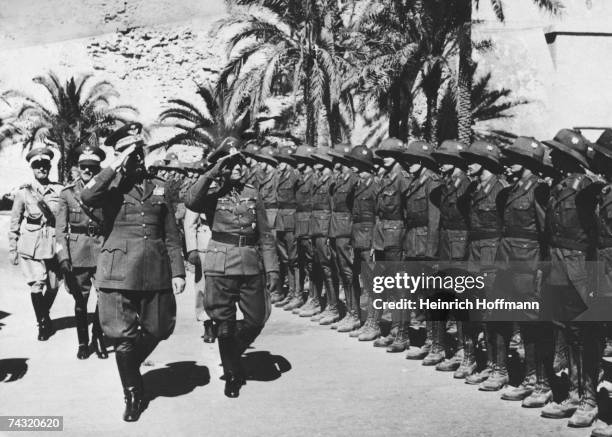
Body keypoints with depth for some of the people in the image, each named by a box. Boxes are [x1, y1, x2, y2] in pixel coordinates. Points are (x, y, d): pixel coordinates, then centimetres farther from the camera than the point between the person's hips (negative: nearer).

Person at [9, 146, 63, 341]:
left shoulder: (59, 191, 2)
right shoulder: (23, 192, 2)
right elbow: (14, 223, 7)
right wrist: (12, 249, 6)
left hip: (54, 244, 1)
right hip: (31, 245, -1)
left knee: (53, 286, 10)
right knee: (37, 284, -10)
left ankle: (44, 317, 38)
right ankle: (42, 324, 10)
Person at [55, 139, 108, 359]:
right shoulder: (68, 193, 5)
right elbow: (60, 228, 4)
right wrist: (63, 256, -5)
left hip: (104, 250, 0)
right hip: (77, 253, 0)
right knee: (80, 300, 6)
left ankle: (98, 337, 17)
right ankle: (83, 342, 23)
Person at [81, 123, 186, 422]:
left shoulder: (157, 189, 14)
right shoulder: (111, 186, 4)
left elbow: (171, 236, 13)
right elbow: (86, 197, -21)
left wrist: (178, 271, 6)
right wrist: (117, 167, -18)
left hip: (155, 272, 4)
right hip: (120, 271, -3)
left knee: (157, 330, 10)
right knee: (125, 337, -1)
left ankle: (130, 369, 39)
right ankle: (132, 394, 20)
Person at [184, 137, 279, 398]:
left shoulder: (252, 195, 9)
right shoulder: (212, 193, 1)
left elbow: (266, 235, 8)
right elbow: (190, 201, -24)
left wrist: (272, 269, 2)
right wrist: (212, 173, -20)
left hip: (251, 265, 3)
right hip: (221, 265, -3)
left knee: (257, 318, 7)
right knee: (225, 324, 4)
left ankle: (232, 354, 36)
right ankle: (231, 375, 23)